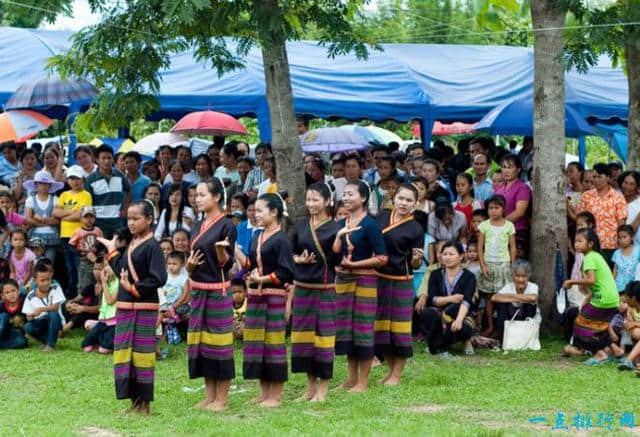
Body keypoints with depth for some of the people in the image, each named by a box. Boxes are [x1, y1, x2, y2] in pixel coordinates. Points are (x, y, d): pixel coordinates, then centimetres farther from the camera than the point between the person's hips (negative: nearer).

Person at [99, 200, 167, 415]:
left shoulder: (152, 246, -11)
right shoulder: (130, 244, 14)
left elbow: (158, 279, -18)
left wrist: (133, 288, -16)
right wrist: (112, 252, 15)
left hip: (144, 308, -8)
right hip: (124, 307, 8)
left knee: (142, 354, -3)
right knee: (124, 353, 9)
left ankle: (144, 404, 4)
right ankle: (135, 402, 16)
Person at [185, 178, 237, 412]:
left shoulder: (226, 226, -8)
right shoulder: (198, 227, 13)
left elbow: (226, 264, -11)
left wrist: (221, 250, -31)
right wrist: (190, 265, -4)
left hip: (218, 290, -8)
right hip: (198, 289, 8)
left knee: (219, 341, -4)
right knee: (200, 341, 8)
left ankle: (221, 398, 2)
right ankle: (209, 396, 15)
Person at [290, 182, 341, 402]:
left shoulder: (333, 228, -5)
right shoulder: (301, 226, 8)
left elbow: (336, 261, -9)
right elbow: (290, 253, 14)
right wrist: (298, 259, -5)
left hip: (325, 288, -5)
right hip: (302, 287, 5)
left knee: (323, 334, -1)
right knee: (303, 334, 7)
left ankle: (323, 388, 7)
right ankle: (311, 386, 18)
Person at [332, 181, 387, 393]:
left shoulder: (370, 225, -9)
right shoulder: (340, 224, 10)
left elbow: (382, 258, -13)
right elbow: (333, 253, 10)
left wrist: (353, 264, -15)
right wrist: (340, 235, -8)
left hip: (364, 281, -7)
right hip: (342, 280, 7)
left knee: (363, 328, -2)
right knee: (346, 328, 11)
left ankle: (363, 381, 4)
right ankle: (351, 378, 21)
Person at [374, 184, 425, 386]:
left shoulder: (416, 229, -6)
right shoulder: (382, 217, 4)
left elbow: (414, 265, -5)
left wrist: (417, 259, -24)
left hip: (401, 282, -4)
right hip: (378, 278, 4)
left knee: (399, 327, 0)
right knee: (381, 326, 9)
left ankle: (397, 374, 9)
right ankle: (390, 370, 23)